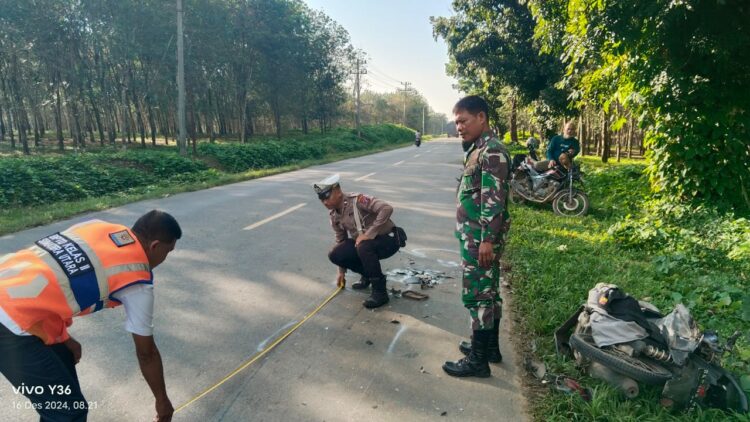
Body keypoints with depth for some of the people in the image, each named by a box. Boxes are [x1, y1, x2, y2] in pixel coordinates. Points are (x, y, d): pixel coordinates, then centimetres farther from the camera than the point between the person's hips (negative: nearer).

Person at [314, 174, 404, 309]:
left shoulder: (357, 200, -22)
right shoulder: (334, 215, 1)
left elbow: (387, 208, -33)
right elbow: (341, 241, 12)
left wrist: (368, 234, -31)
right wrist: (342, 271, 16)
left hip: (388, 239, -7)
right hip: (363, 243, 7)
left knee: (364, 247, -36)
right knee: (335, 255, -10)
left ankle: (379, 292, -20)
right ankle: (368, 274, 12)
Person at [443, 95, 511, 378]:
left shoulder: (492, 151, -17)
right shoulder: (478, 149, 14)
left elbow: (494, 200, -22)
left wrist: (487, 240, -23)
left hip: (481, 237, -10)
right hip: (474, 236, 10)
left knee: (477, 295, -2)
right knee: (488, 292, 18)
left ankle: (478, 360, 9)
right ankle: (490, 347, 31)